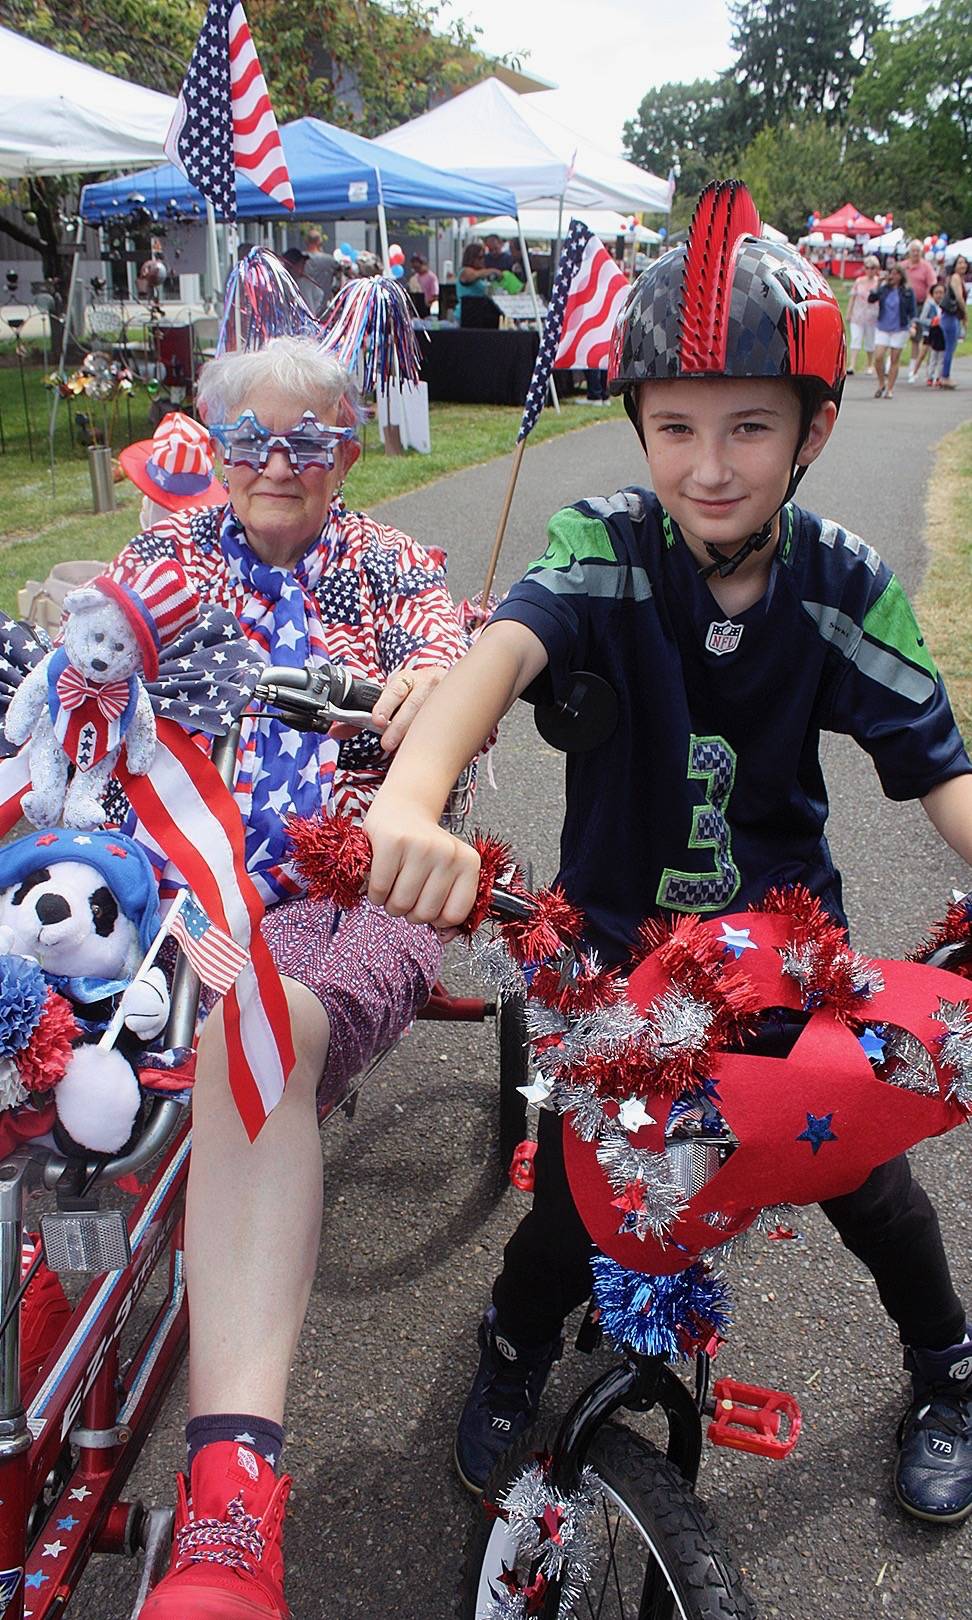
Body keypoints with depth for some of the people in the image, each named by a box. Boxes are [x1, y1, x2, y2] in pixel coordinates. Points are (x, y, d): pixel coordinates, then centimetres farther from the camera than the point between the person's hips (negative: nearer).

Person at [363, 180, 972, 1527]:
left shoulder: (844, 584, -11)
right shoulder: (605, 548, -18)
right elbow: (504, 646, -37)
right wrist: (411, 799, -57)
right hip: (612, 941, -1)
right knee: (575, 1209, 6)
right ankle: (519, 1345, 44)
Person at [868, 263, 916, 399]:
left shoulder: (907, 292, 0)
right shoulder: (883, 289, 4)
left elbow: (911, 311, 2)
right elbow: (871, 299, -11)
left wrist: (912, 326, -10)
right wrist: (878, 284, -14)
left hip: (899, 330, -1)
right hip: (882, 328, 1)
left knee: (894, 359, 1)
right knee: (878, 357, -9)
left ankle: (890, 389, 8)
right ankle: (881, 383, 12)